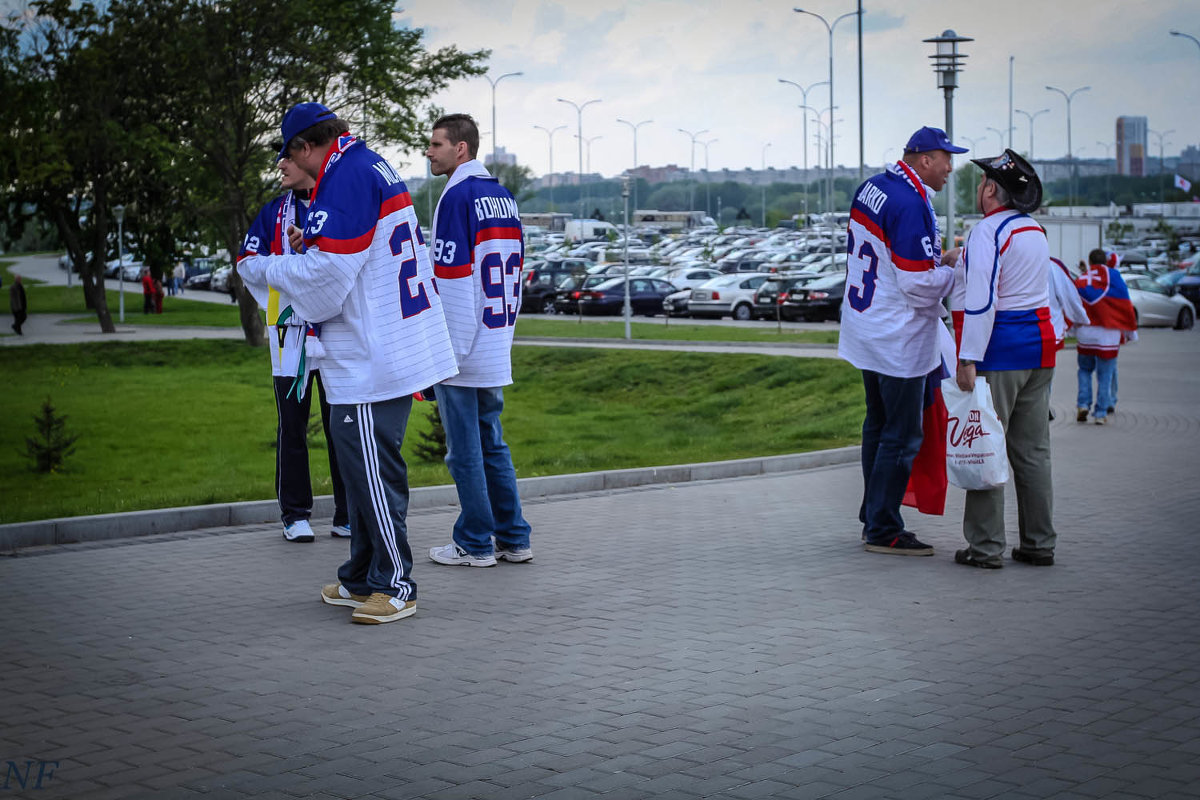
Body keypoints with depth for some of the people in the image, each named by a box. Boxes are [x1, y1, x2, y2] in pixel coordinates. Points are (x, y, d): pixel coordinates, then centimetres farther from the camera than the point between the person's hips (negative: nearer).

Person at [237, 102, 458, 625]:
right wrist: (311, 244, 23)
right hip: (396, 351, 10)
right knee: (361, 465, 16)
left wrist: (261, 269, -5)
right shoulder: (377, 169, 15)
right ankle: (362, 579, 25)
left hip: (371, 360, -10)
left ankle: (395, 586, 5)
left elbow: (327, 273, -19)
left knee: (372, 469, -3)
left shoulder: (347, 176, -15)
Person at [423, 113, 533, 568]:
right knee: (492, 444, 15)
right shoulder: (503, 197, 12)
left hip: (459, 350, -8)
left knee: (465, 450, 0)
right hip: (497, 351, 8)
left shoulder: (458, 197, -13)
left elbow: (450, 279, -17)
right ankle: (513, 539, 18)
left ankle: (475, 544, 7)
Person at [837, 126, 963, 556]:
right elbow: (919, 285, -23)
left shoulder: (870, 188, 8)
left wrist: (932, 257, 13)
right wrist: (952, 267, -6)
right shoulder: (911, 205, -22)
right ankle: (883, 531, 3)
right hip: (900, 342, -10)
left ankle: (873, 518, 27)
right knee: (902, 436, -2)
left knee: (879, 425, 18)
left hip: (864, 327, 10)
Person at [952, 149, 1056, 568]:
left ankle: (985, 546, -1)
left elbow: (981, 300, -20)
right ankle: (1039, 543, 15)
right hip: (1040, 346, 8)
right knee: (1033, 451, 11)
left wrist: (968, 359, -21)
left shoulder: (988, 232, -12)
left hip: (998, 352, -8)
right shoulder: (1036, 231, 14)